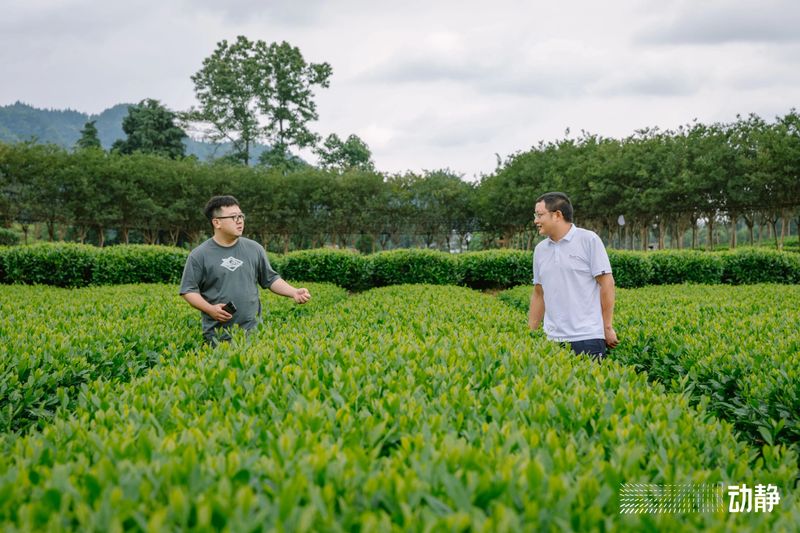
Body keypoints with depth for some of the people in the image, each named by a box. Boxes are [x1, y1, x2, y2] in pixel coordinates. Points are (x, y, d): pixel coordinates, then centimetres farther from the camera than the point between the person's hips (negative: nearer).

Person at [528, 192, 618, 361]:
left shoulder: (589, 240, -4)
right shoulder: (540, 250, 12)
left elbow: (607, 284, -5)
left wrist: (608, 328, -6)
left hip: (587, 337, -5)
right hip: (553, 339, 5)